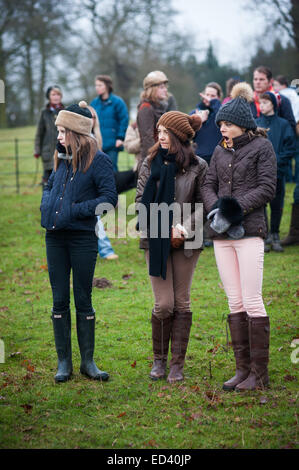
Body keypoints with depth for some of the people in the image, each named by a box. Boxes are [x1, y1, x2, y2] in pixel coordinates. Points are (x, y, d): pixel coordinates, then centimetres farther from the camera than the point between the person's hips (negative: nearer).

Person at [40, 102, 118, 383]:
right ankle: (64, 362, 14)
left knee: (83, 300, 3)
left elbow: (109, 199, -12)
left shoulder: (98, 161, -8)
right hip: (55, 238, 5)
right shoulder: (62, 159, 10)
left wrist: (75, 211, -16)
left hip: (83, 238, -5)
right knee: (59, 300, 7)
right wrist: (46, 207, 5)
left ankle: (88, 362, 13)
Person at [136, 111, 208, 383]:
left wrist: (183, 229, -12)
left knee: (182, 302, 4)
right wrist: (157, 230, -5)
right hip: (156, 241, 0)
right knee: (164, 304, -4)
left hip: (186, 242, 0)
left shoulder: (198, 167, -1)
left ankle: (177, 364, 12)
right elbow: (140, 200, 7)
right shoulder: (150, 163, 4)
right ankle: (159, 360, 14)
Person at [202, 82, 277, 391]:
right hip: (221, 234, 6)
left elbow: (267, 187, -7)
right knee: (235, 303, 7)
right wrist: (216, 209, -8)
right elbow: (208, 185, 12)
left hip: (249, 230, -6)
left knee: (252, 302, -8)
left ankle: (259, 373, -2)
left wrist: (238, 206, -16)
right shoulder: (221, 151, 17)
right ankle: (243, 369, 11)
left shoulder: (261, 146, 0)